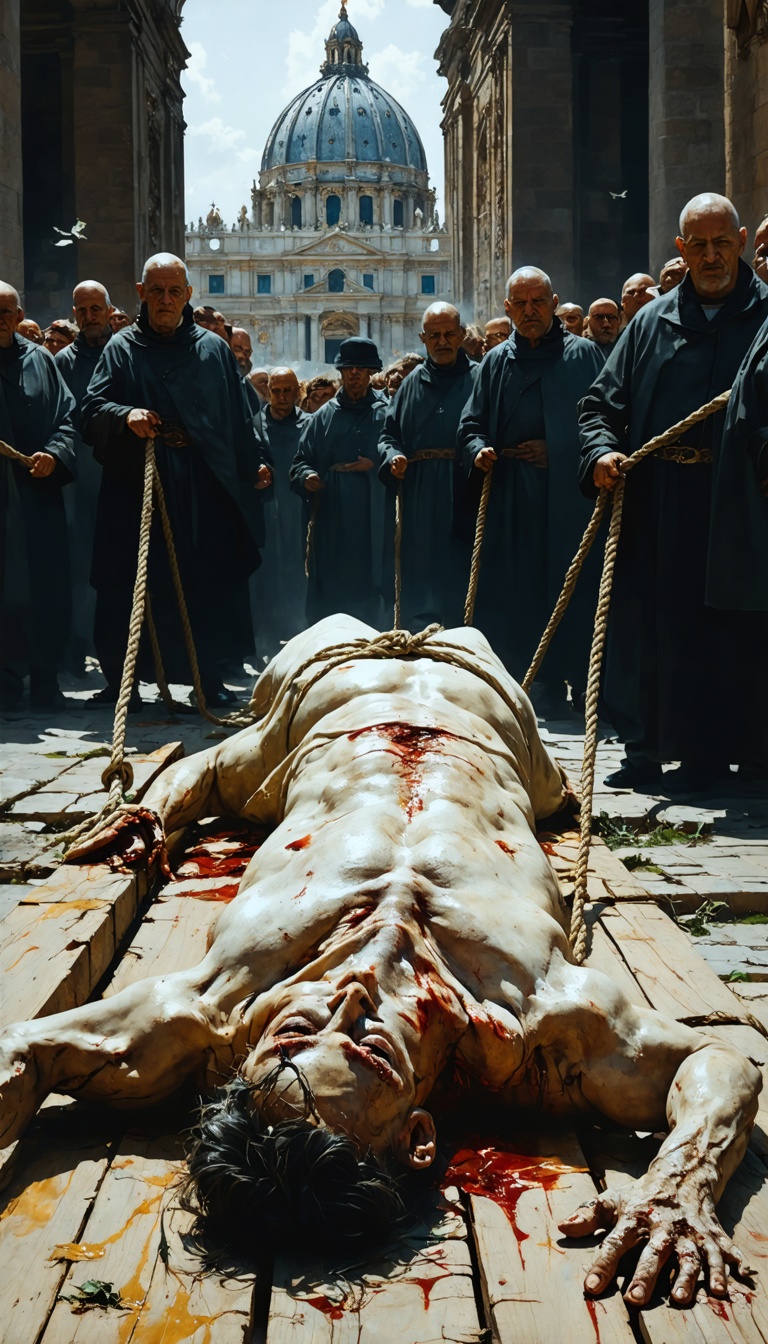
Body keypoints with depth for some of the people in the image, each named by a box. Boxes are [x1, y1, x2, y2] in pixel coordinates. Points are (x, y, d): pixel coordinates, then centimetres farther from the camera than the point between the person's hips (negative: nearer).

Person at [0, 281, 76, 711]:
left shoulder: (40, 361, 10)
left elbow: (67, 417, 7)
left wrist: (55, 454, -10)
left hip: (39, 492, 2)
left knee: (49, 588, 2)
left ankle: (45, 681, 11)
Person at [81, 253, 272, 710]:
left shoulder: (215, 350, 12)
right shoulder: (122, 349, 8)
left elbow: (239, 414, 15)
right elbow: (93, 408, -1)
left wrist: (256, 461, 8)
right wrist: (125, 415, -21)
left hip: (206, 487, 1)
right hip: (138, 482, -1)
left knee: (211, 582, 0)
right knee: (132, 582, -2)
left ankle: (209, 675, 9)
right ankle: (120, 677, 6)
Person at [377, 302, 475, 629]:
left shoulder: (478, 379, 4)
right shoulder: (412, 384, 15)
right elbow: (389, 433, 18)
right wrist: (392, 457, -3)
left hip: (465, 501, -3)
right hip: (419, 508, 3)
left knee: (462, 586, -2)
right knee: (419, 587, 4)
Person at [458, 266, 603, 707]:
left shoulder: (583, 355, 5)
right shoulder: (496, 362, 15)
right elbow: (471, 426, 17)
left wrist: (556, 451, -9)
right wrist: (479, 451, -4)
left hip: (570, 499, -3)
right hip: (511, 502, 3)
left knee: (573, 592, -5)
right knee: (515, 594, 1)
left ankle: (581, 687, 2)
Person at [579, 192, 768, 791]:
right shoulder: (652, 323, 13)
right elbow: (602, 402, 13)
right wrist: (602, 451, -6)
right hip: (653, 505, 4)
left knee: (719, 630, 1)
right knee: (643, 624, 7)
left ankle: (709, 753, 11)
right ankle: (644, 751, 17)